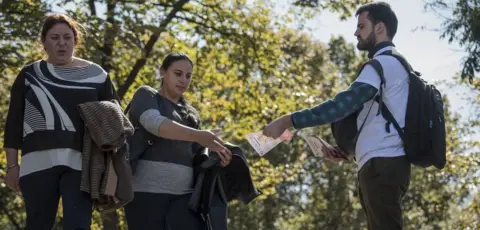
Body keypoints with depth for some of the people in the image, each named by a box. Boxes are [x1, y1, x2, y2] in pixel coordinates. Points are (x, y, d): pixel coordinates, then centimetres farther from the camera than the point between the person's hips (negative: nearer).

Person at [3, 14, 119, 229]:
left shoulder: (96, 75, 10)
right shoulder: (29, 74, 11)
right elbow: (14, 122, 9)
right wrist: (12, 164, 3)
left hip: (81, 162, -1)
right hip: (38, 161, 1)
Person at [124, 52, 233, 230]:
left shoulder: (190, 114, 24)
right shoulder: (146, 95, 6)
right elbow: (154, 123, -15)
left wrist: (217, 155, -5)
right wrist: (197, 135, -29)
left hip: (184, 192, 5)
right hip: (146, 188, -5)